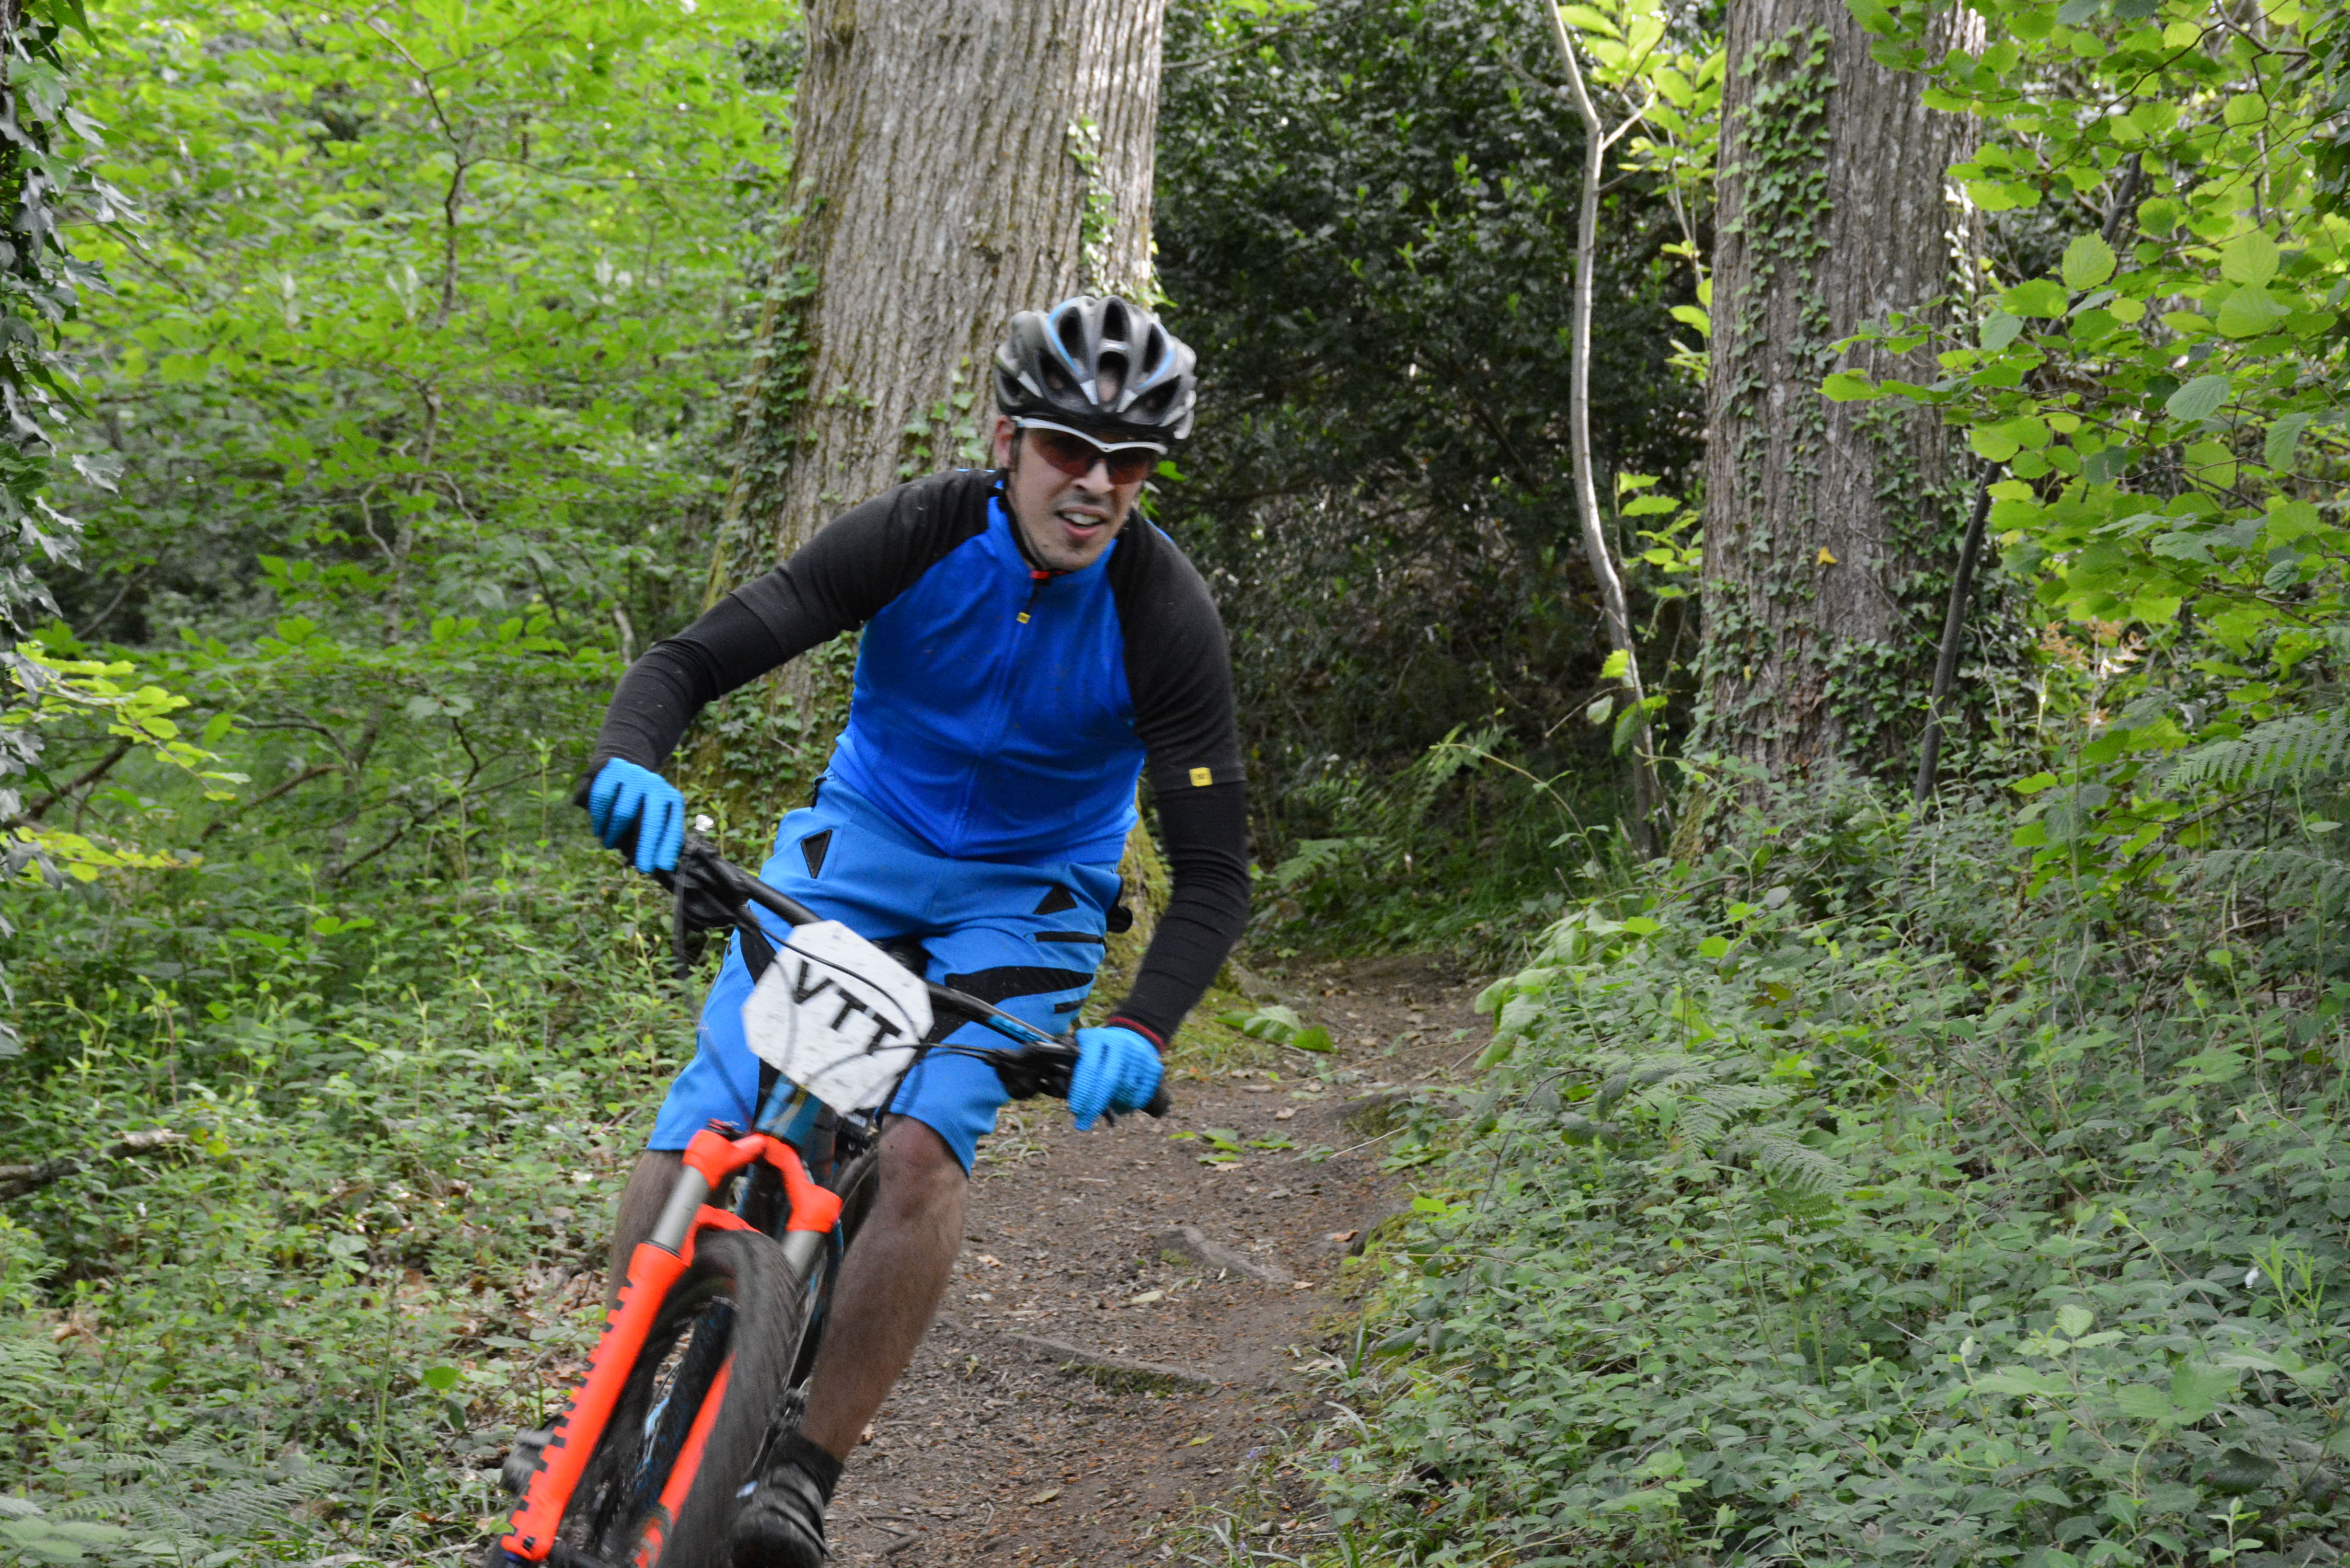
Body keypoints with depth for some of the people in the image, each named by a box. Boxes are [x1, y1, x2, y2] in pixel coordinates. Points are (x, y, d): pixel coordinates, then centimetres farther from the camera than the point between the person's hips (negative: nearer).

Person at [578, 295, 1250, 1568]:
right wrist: (630, 763, -42)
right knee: (692, 1148, -15)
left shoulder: (1163, 615, -21)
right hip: (860, 842, 1)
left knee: (922, 1152, -28)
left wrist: (1138, 1031, -38)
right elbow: (693, 659, -20)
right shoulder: (918, 535, -18)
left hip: (1026, 898, -1)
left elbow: (1215, 871, -20)